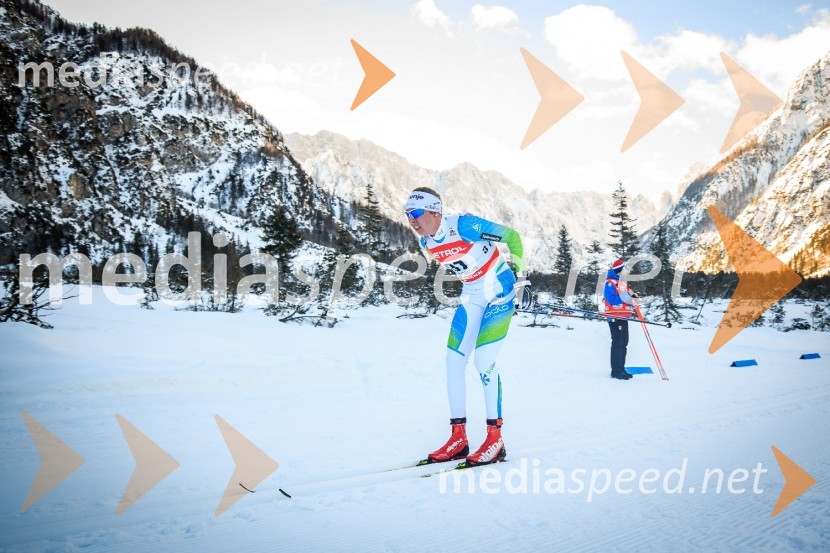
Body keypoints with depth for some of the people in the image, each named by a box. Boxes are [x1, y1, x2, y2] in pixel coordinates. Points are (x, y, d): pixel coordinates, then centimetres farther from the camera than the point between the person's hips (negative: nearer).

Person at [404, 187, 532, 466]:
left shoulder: (464, 225, -24)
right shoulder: (426, 243, -2)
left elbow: (511, 236, -16)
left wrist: (521, 276, -15)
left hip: (500, 289, -7)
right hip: (472, 295, 7)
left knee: (483, 361, -14)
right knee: (454, 359, 0)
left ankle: (495, 438, -2)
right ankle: (458, 437, 8)